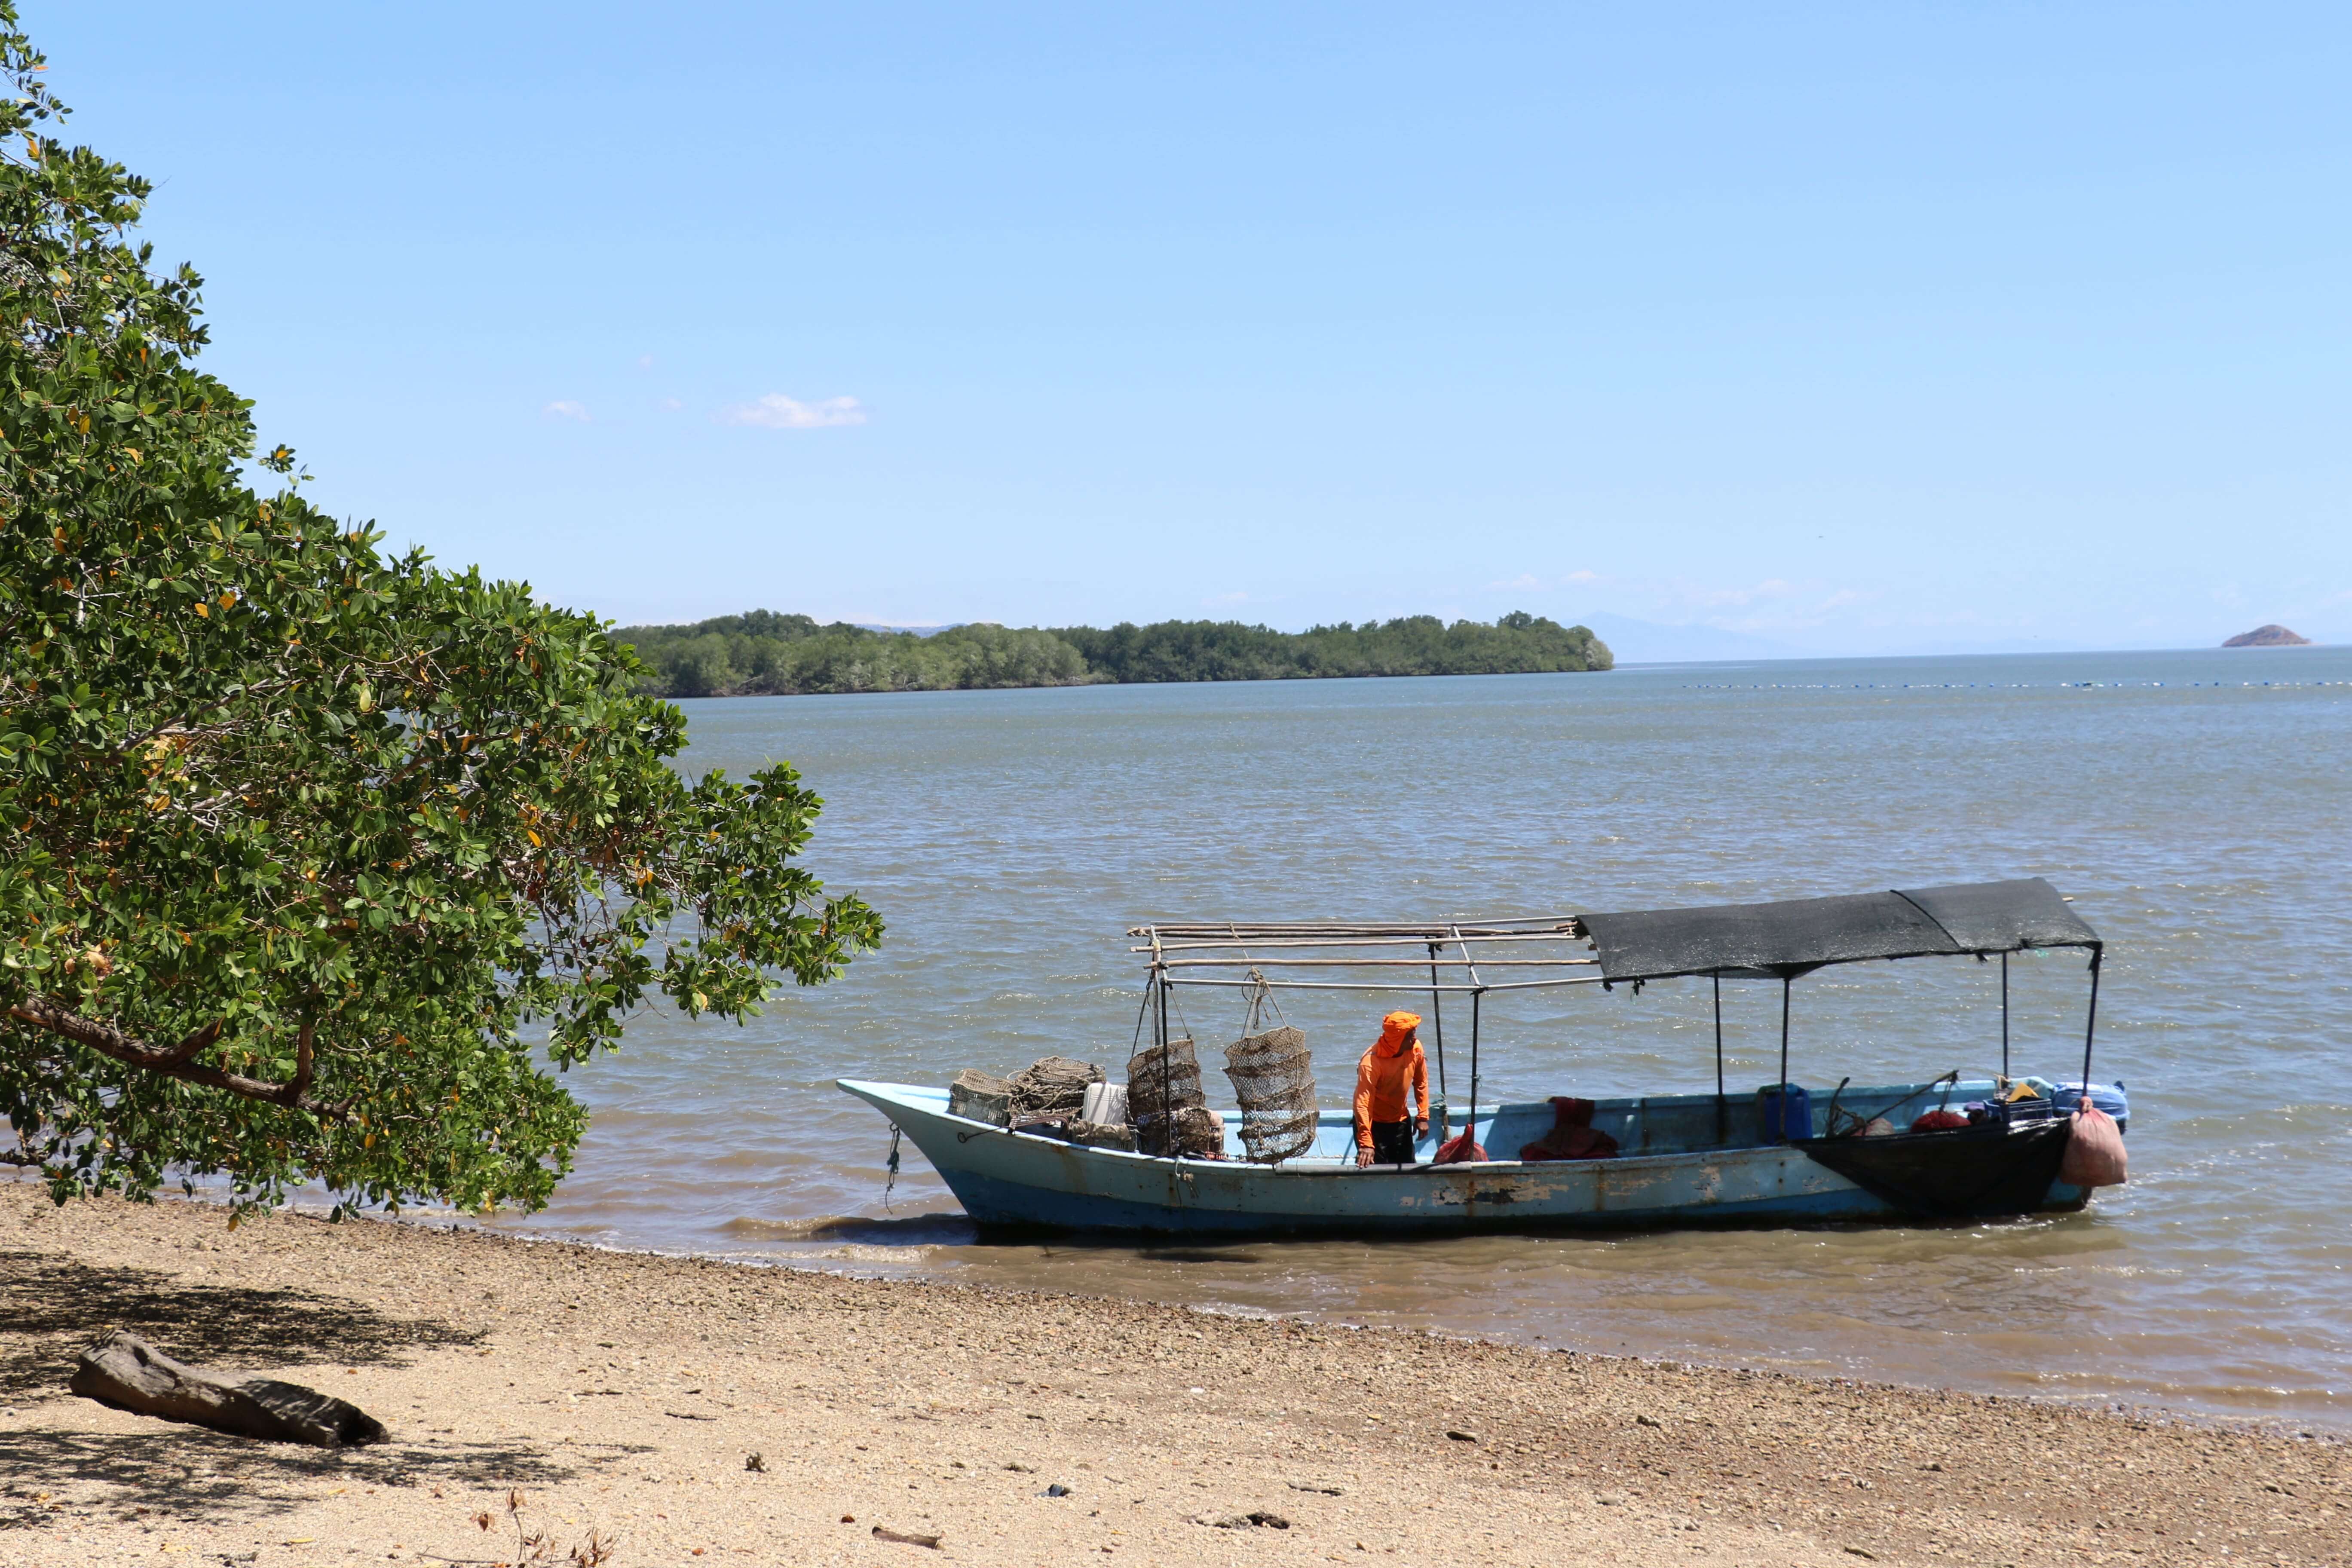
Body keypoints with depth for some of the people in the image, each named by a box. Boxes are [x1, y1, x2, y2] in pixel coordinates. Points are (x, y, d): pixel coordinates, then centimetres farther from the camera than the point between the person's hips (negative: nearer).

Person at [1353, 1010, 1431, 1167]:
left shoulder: (1415, 1048, -13)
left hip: (1401, 1121, 6)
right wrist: (1366, 1144, -42)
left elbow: (1421, 1082, 5)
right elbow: (1362, 1104, -36)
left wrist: (1423, 1117, 5)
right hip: (1375, 1124, -6)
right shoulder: (1371, 1062, -31)